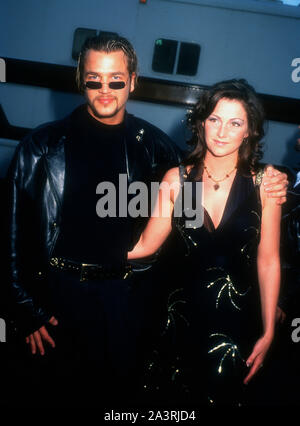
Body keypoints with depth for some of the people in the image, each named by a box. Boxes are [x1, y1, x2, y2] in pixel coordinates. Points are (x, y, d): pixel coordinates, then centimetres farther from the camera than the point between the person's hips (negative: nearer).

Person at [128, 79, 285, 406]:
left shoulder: (263, 184, -10)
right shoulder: (177, 179, -6)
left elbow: (267, 261, -6)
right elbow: (145, 245, -6)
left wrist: (267, 333, -2)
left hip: (237, 318, -1)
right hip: (184, 311, 1)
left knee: (223, 394, 16)